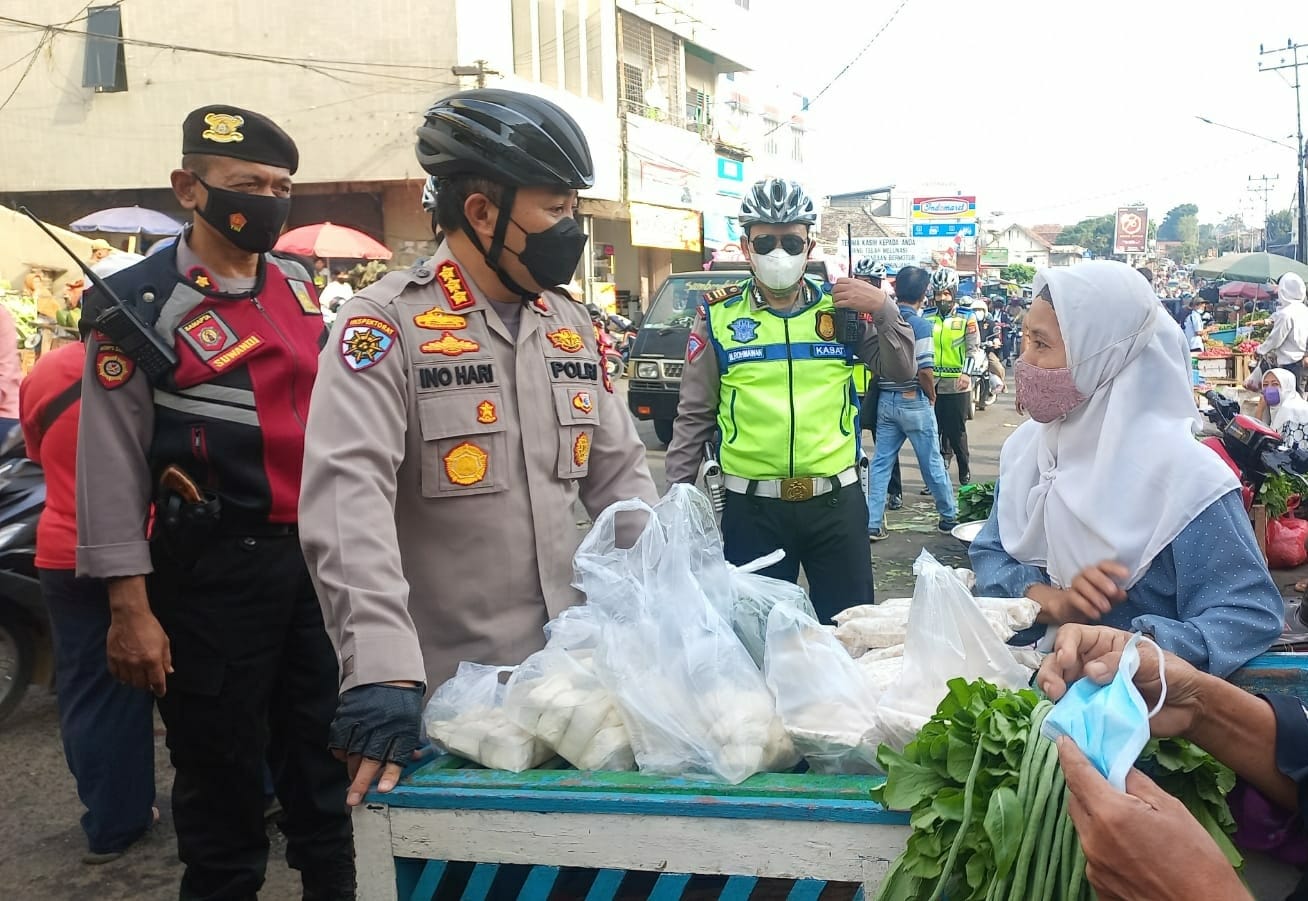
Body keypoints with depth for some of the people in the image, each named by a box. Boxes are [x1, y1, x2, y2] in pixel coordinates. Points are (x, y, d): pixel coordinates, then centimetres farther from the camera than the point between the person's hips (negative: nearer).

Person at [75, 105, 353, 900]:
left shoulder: (301, 289, 9)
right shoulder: (139, 304, -8)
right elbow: (111, 464, -10)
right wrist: (130, 608, -14)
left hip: (316, 555, 6)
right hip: (213, 568, -5)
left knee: (326, 758, 16)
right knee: (222, 770, 8)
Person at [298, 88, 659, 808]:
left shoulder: (570, 326, 8)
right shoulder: (386, 326, -13)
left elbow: (619, 473, 14)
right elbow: (349, 504, -25)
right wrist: (382, 668, -35)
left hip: (572, 675, 6)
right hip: (443, 698, -6)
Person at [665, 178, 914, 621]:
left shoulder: (842, 308, 4)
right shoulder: (719, 316, 0)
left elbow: (901, 370, 8)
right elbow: (694, 416, 5)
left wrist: (883, 309, -8)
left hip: (837, 500, 1)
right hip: (752, 506, -1)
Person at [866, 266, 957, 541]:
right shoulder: (920, 325, -15)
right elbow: (925, 371, -20)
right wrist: (931, 395, -3)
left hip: (886, 400, 5)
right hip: (914, 402, -5)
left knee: (881, 462, 7)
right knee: (932, 462, 8)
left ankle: (872, 524, 6)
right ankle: (949, 515, 23)